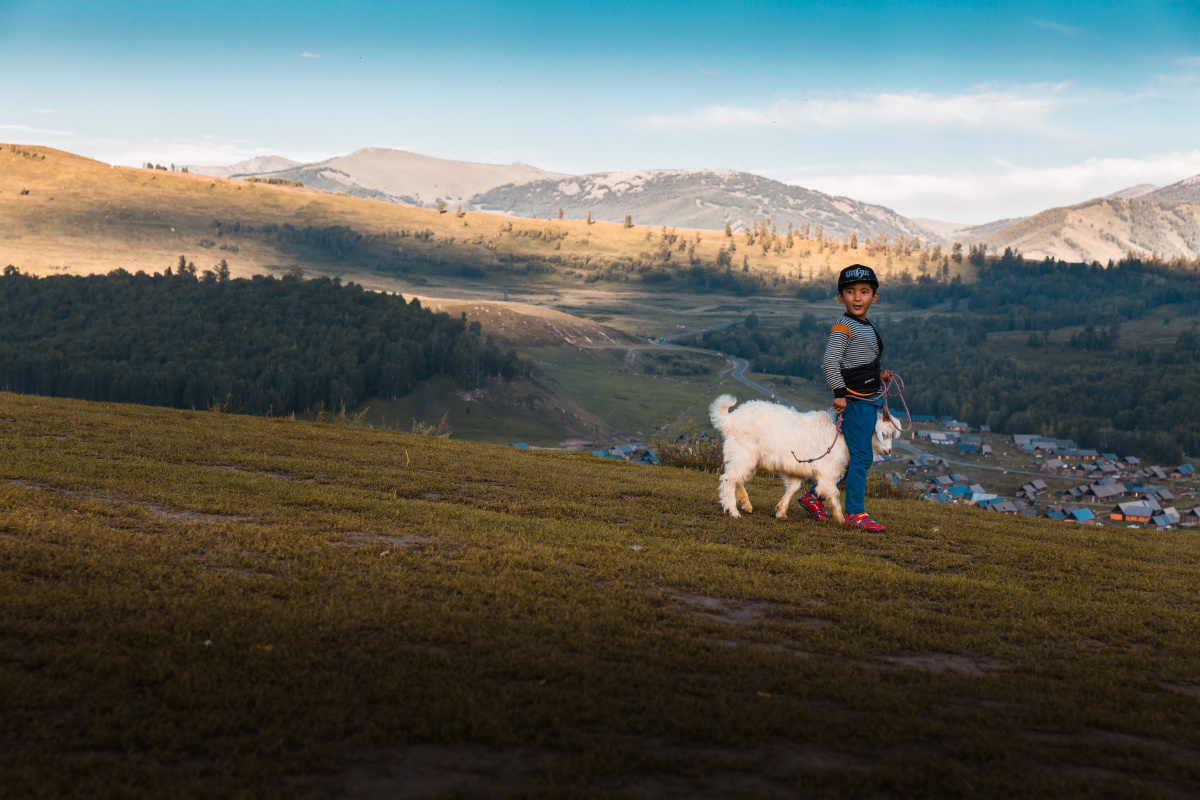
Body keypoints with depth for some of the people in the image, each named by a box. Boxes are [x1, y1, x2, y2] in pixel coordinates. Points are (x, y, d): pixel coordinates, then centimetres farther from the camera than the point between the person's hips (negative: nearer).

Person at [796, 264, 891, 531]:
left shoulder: (867, 327, 17)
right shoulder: (842, 327, -11)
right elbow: (830, 362, -17)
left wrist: (878, 375, 11)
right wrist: (839, 392, -20)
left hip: (870, 399, 9)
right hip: (855, 399, -9)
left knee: (855, 456, 13)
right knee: (861, 456, -9)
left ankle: (814, 496, 22)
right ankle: (855, 513, -2)